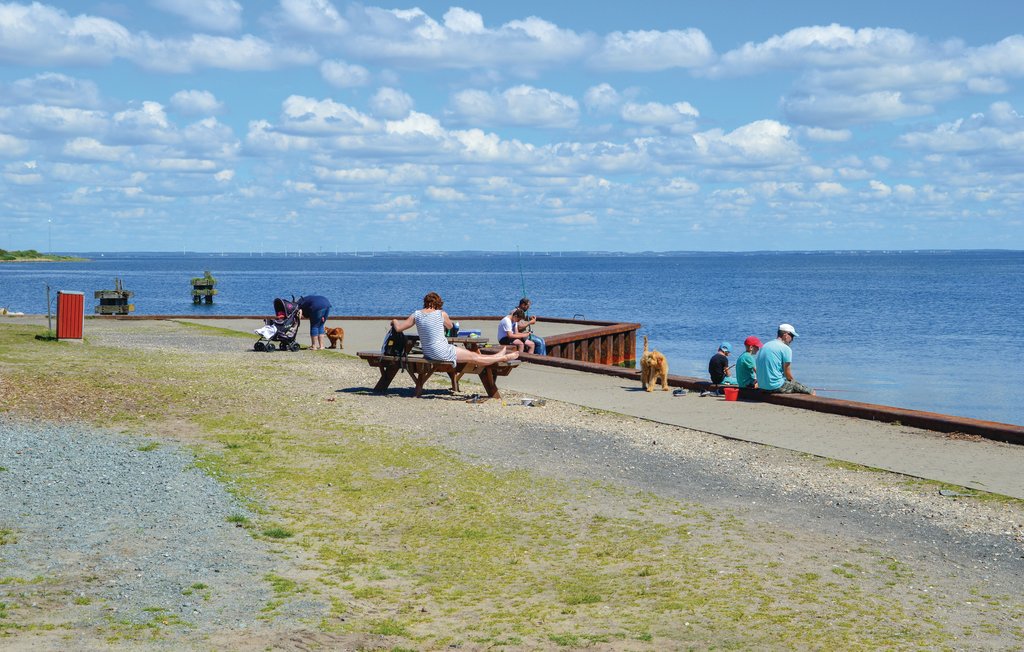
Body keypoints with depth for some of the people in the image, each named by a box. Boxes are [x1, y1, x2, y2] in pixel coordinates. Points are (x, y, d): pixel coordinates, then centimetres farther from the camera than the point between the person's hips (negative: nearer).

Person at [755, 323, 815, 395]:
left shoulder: (764, 346, 13)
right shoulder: (786, 349, -10)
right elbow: (787, 373, -10)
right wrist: (793, 381, 9)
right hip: (777, 386, -9)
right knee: (811, 392, -1)